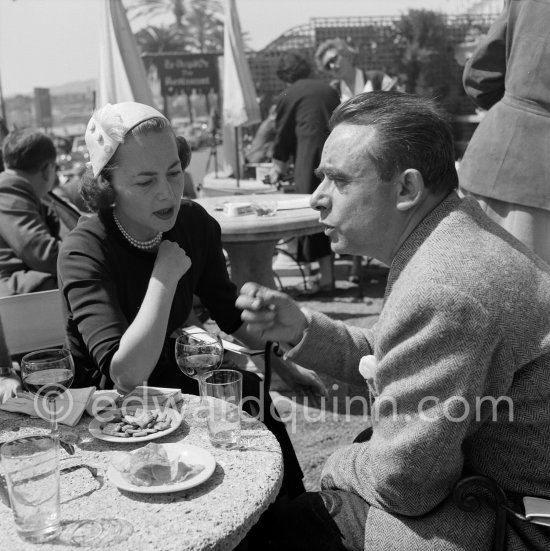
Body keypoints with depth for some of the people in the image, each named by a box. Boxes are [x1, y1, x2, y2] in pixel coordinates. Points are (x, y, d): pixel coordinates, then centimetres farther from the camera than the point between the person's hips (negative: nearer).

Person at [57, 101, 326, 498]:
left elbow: (231, 311, 8)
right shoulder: (85, 252, -24)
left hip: (171, 374, 5)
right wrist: (165, 275, -30)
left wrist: (289, 367, 7)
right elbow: (126, 375, -34)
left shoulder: (195, 224, -8)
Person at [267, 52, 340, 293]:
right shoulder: (328, 90, 20)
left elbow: (283, 135, 10)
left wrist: (278, 169, 22)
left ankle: (326, 278, -4)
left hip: (312, 159, -5)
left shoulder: (290, 95, 5)